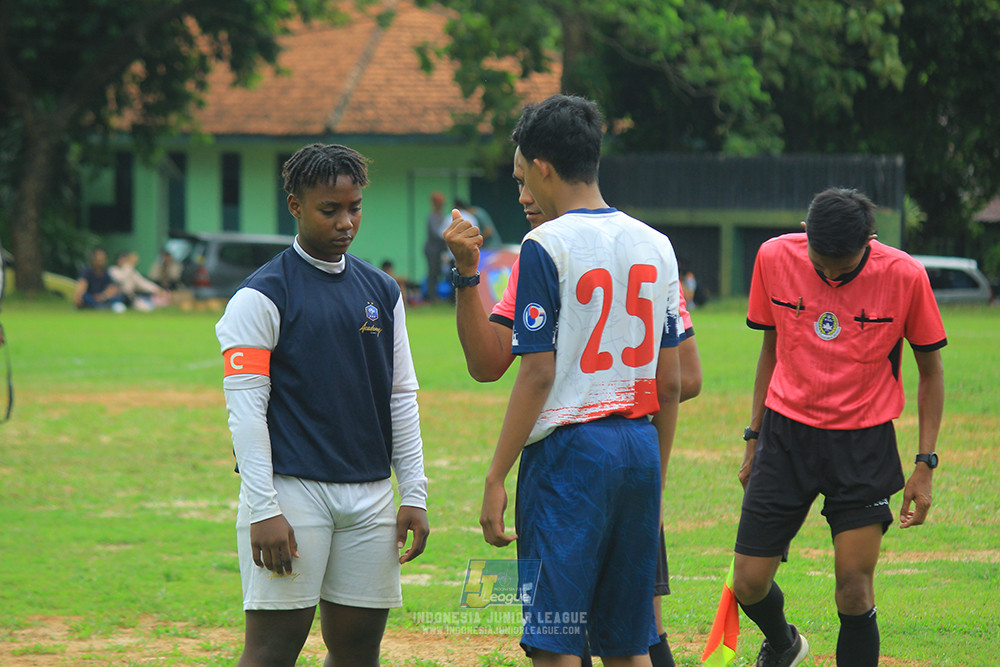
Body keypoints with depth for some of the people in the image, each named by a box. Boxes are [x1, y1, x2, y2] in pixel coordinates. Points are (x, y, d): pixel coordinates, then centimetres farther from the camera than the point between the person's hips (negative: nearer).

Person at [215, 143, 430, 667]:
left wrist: (414, 495, 10)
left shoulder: (382, 291, 14)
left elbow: (402, 398, 17)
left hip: (370, 497, 6)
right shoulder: (262, 295, -4)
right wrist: (263, 510, -16)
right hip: (291, 490, -6)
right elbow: (246, 407, -9)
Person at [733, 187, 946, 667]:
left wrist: (924, 464, -4)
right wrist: (754, 437, 12)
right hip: (786, 435, 2)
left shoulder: (905, 276, -11)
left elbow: (930, 370, 1)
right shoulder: (774, 258, -5)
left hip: (863, 446, -2)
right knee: (749, 585, -1)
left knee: (854, 590, -10)